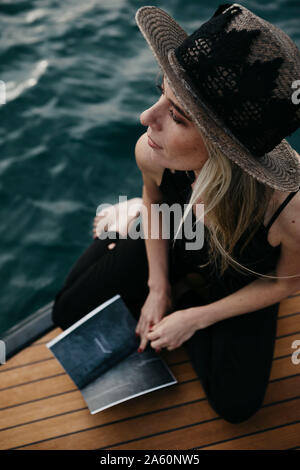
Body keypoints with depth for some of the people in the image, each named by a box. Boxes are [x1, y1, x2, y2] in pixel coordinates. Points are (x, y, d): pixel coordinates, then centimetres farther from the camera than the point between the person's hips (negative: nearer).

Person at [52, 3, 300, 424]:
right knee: (69, 313, 4)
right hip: (172, 245, 2)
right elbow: (155, 199, -7)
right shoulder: (151, 152, -35)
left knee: (235, 404, -4)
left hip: (242, 282, -1)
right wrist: (158, 286, -6)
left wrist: (195, 318, -16)